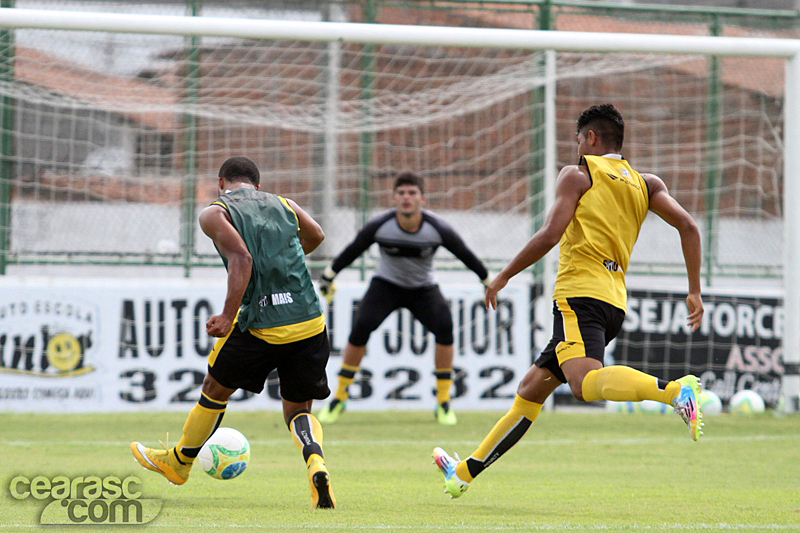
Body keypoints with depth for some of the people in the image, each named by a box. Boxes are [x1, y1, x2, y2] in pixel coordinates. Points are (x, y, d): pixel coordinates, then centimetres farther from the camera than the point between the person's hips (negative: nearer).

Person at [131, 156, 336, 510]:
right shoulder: (284, 205, 15)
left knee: (215, 390, 21)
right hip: (310, 322, 3)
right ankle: (315, 462, -16)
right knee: (298, 410, 15)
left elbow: (241, 259, -16)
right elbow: (315, 236, 34)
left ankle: (179, 461, 40)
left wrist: (228, 315, -20)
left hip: (262, 327, -3)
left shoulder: (215, 213, 0)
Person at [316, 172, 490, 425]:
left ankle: (443, 403, -13)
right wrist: (328, 276, 3)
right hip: (386, 284, 0)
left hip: (423, 288, 0)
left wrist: (489, 282, 3)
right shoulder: (378, 226, -22)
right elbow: (352, 251, -5)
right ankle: (339, 399, -6)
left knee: (444, 327, -25)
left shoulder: (438, 229, -22)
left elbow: (466, 255, -6)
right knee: (361, 327, -21)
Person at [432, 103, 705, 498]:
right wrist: (694, 292, 7)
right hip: (615, 300, 8)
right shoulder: (645, 184, 18)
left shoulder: (578, 175, 2)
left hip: (580, 293, -8)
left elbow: (550, 234, -9)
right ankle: (465, 473, 22)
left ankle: (675, 390, -51)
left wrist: (503, 277, 1)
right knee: (531, 389, 15)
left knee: (585, 382, -31)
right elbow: (687, 226, 5)